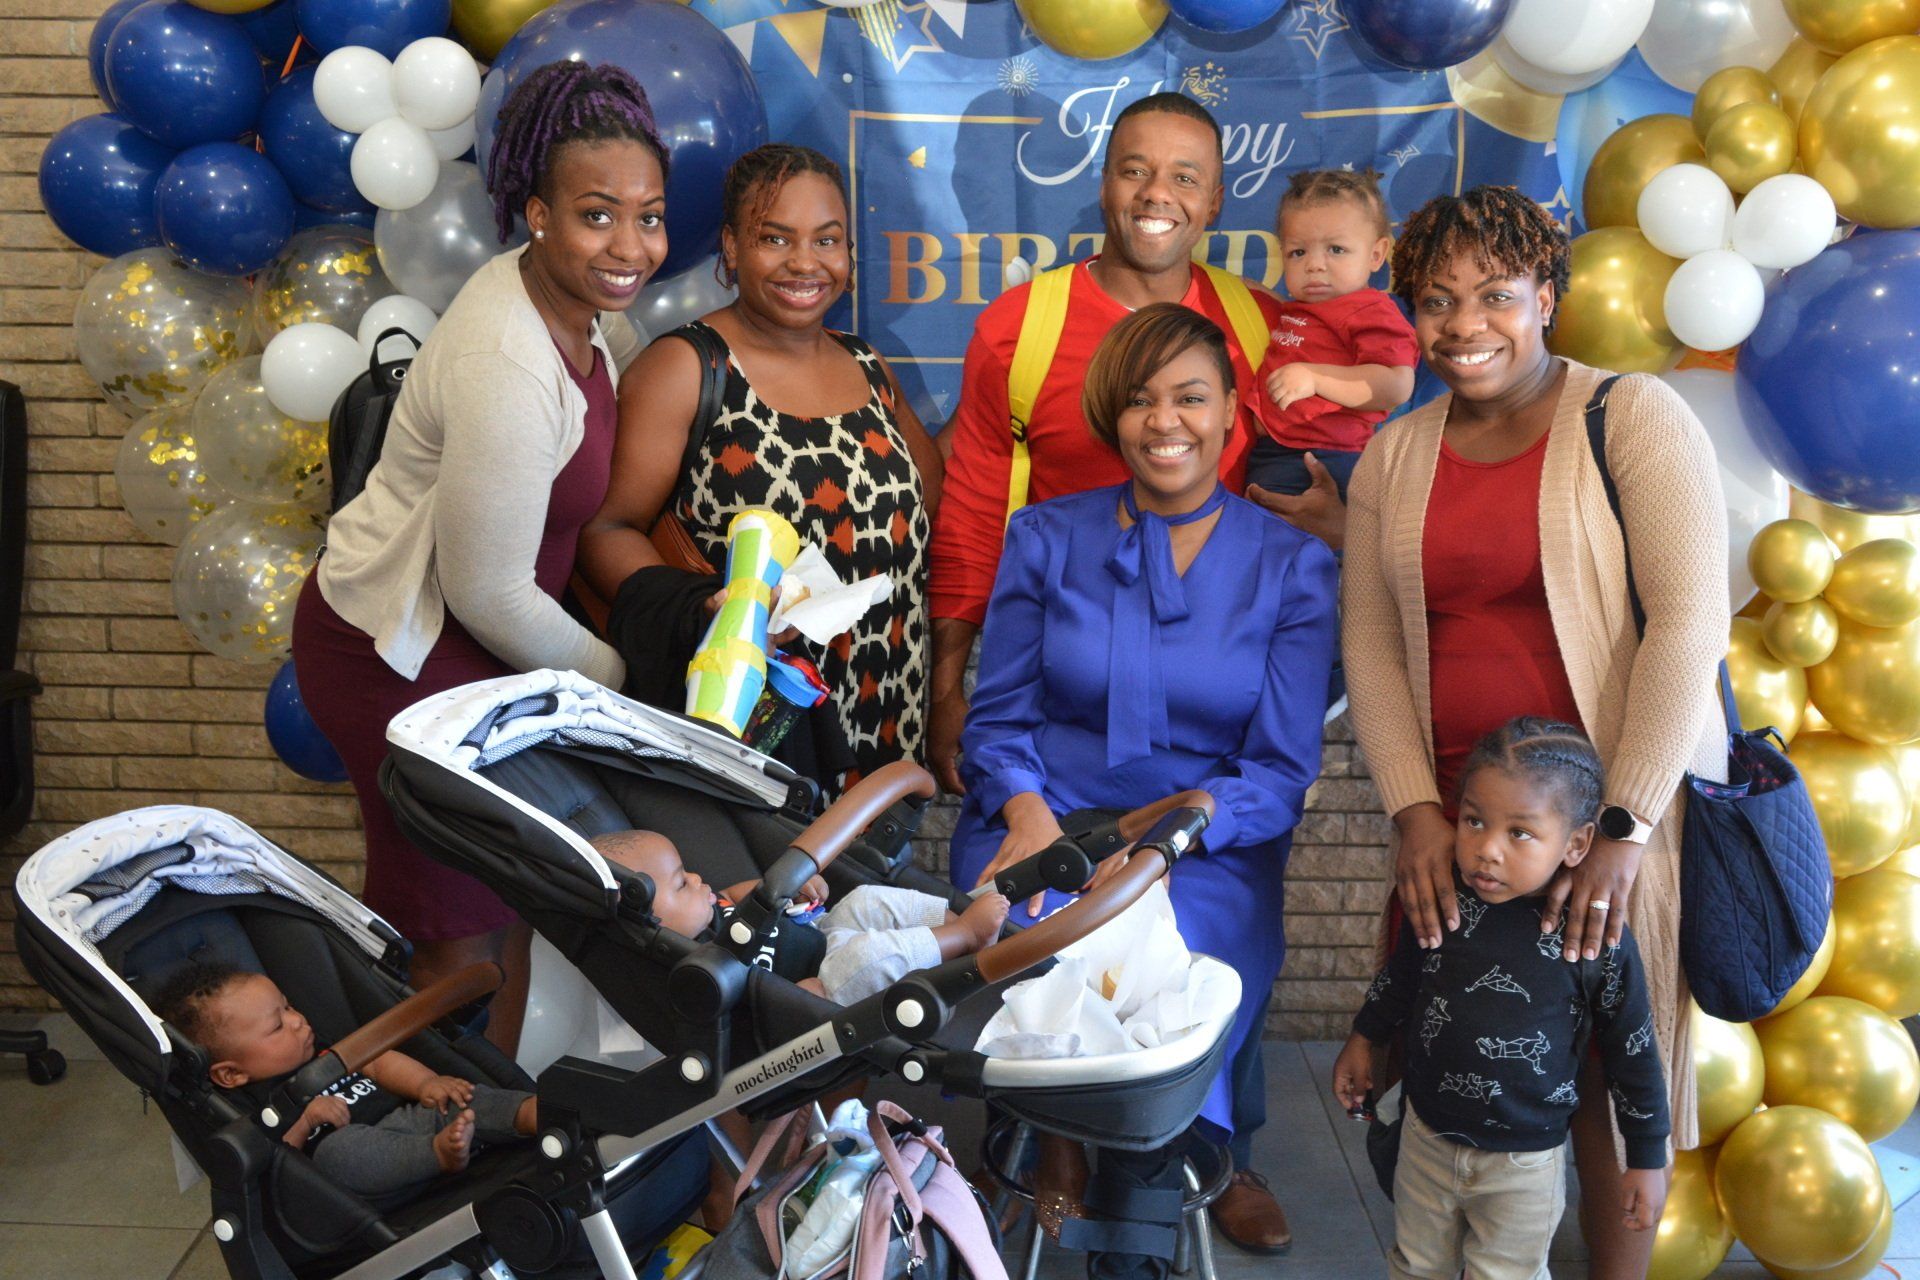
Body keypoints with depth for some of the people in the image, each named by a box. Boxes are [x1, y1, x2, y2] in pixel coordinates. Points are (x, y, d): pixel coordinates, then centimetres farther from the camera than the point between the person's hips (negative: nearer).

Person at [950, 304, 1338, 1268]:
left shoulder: (1292, 566, 2)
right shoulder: (1046, 538, 7)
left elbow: (1282, 770, -2)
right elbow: (998, 716, 7)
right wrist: (1028, 809, -15)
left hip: (1209, 843, 0)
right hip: (1047, 820, 1)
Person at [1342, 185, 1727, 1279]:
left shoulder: (1635, 418, -5)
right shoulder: (1394, 458, 9)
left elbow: (1690, 620, -13)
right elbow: (1370, 645, 6)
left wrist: (1624, 828, -19)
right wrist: (1415, 810, -7)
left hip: (1618, 804, -3)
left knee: (1612, 1074, 5)